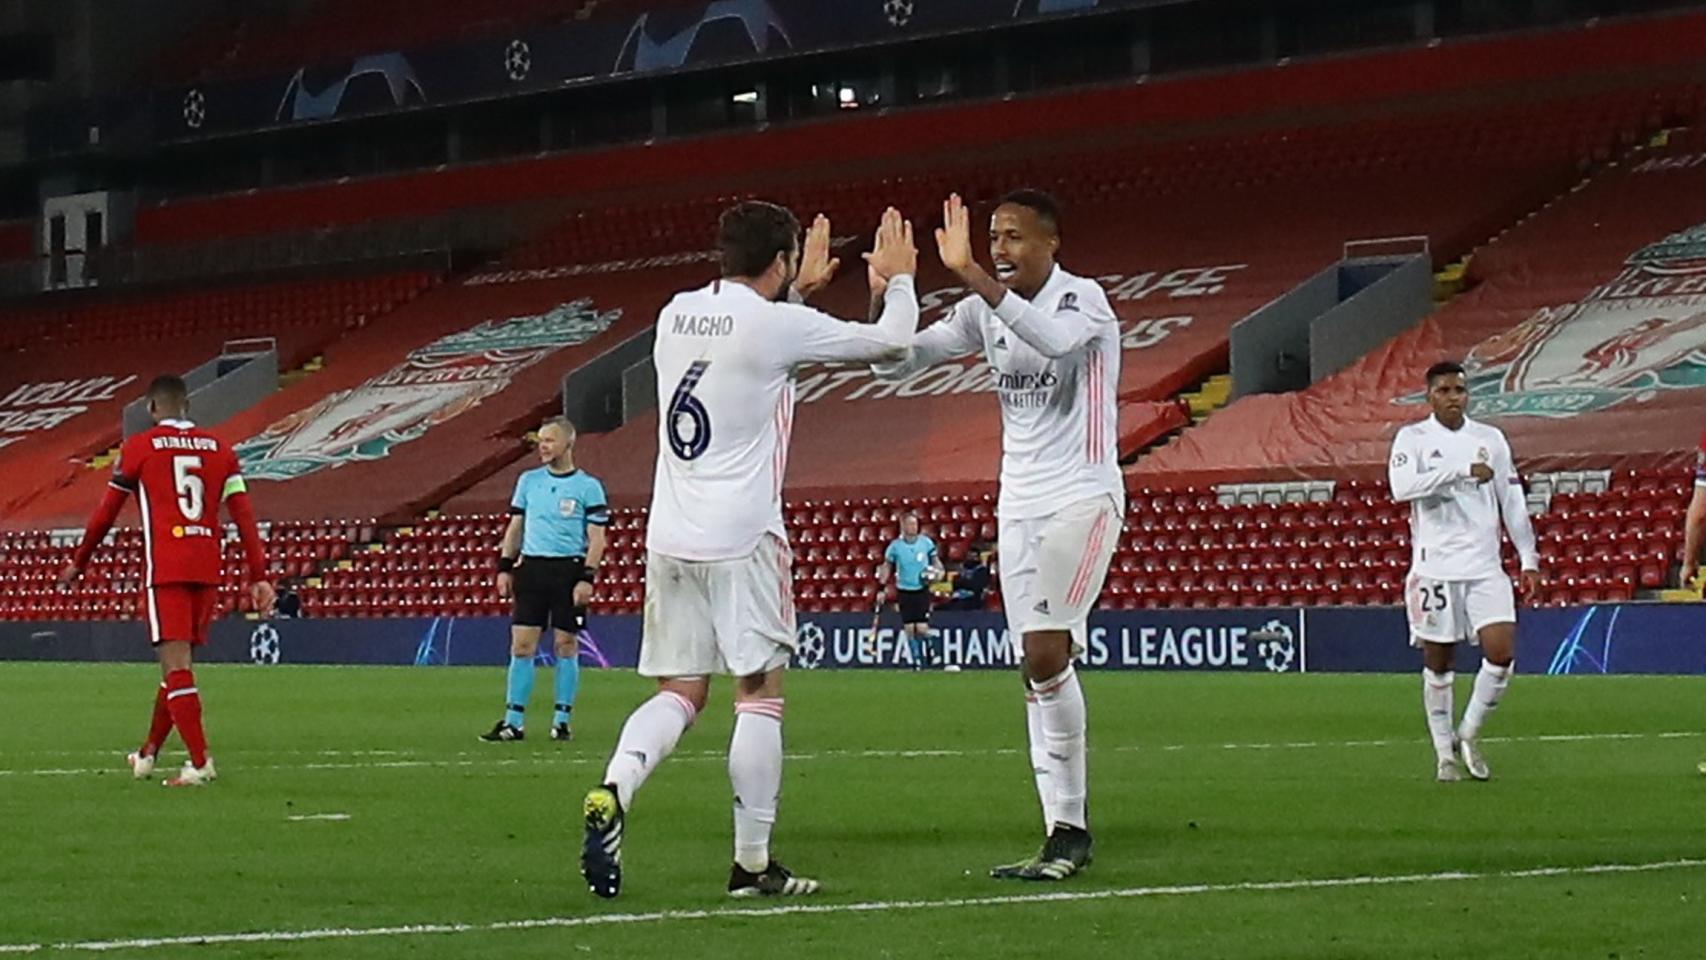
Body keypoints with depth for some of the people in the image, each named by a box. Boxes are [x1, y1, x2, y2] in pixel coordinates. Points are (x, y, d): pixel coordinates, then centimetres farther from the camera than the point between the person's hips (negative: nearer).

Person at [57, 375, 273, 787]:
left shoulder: (139, 447, 2)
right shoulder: (219, 448, 12)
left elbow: (106, 513, 7)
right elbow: (243, 514, 6)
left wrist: (78, 564, 20)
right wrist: (258, 577, 5)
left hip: (165, 569, -5)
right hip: (207, 569, 5)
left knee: (176, 664, -9)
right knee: (178, 662, 16)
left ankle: (200, 762, -20)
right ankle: (148, 754, 29)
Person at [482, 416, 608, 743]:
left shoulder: (588, 487, -1)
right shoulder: (529, 481, 11)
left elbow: (597, 538, -3)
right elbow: (515, 527, 16)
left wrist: (587, 578, -12)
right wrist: (504, 567, 8)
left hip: (569, 569, -3)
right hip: (531, 568, 3)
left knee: (566, 645, 2)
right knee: (521, 644, -2)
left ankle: (562, 720, 10)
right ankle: (513, 722, -1)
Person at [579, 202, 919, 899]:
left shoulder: (676, 315, 10)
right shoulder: (778, 326, -8)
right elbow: (891, 342, 3)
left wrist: (797, 292, 42)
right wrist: (898, 280, 21)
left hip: (668, 536, 6)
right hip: (740, 539, -6)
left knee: (679, 692, 9)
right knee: (760, 692, 3)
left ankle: (613, 790, -16)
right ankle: (752, 863, 4)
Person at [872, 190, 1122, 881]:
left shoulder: (1083, 300, -9)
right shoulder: (984, 312, 9)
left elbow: (1053, 337, -33)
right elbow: (892, 363, 9)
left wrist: (970, 274, -38)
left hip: (1082, 499, -6)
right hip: (1019, 506, 6)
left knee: (1046, 653, -19)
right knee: (1038, 668, 1)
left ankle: (1071, 829, -11)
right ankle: (1064, 834, 2)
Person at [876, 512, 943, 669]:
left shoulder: (926, 543, -4)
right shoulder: (895, 546, -5)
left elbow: (936, 561, 9)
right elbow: (887, 566, 6)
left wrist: (937, 573, -12)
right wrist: (882, 586, -2)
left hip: (922, 590, -1)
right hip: (904, 592, 1)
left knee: (922, 628, -8)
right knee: (909, 629, 1)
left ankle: (928, 649, 24)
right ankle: (917, 660, 16)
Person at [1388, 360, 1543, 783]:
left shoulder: (1490, 439, 10)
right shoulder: (1412, 439, 0)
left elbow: (1512, 502, 14)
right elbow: (1401, 486, -19)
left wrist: (1528, 559, 10)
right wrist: (1463, 471, -23)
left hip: (1485, 566, 2)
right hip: (1434, 568, -2)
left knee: (1501, 654, -11)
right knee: (1438, 664, 3)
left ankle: (1468, 735, 9)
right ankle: (1444, 753, 14)